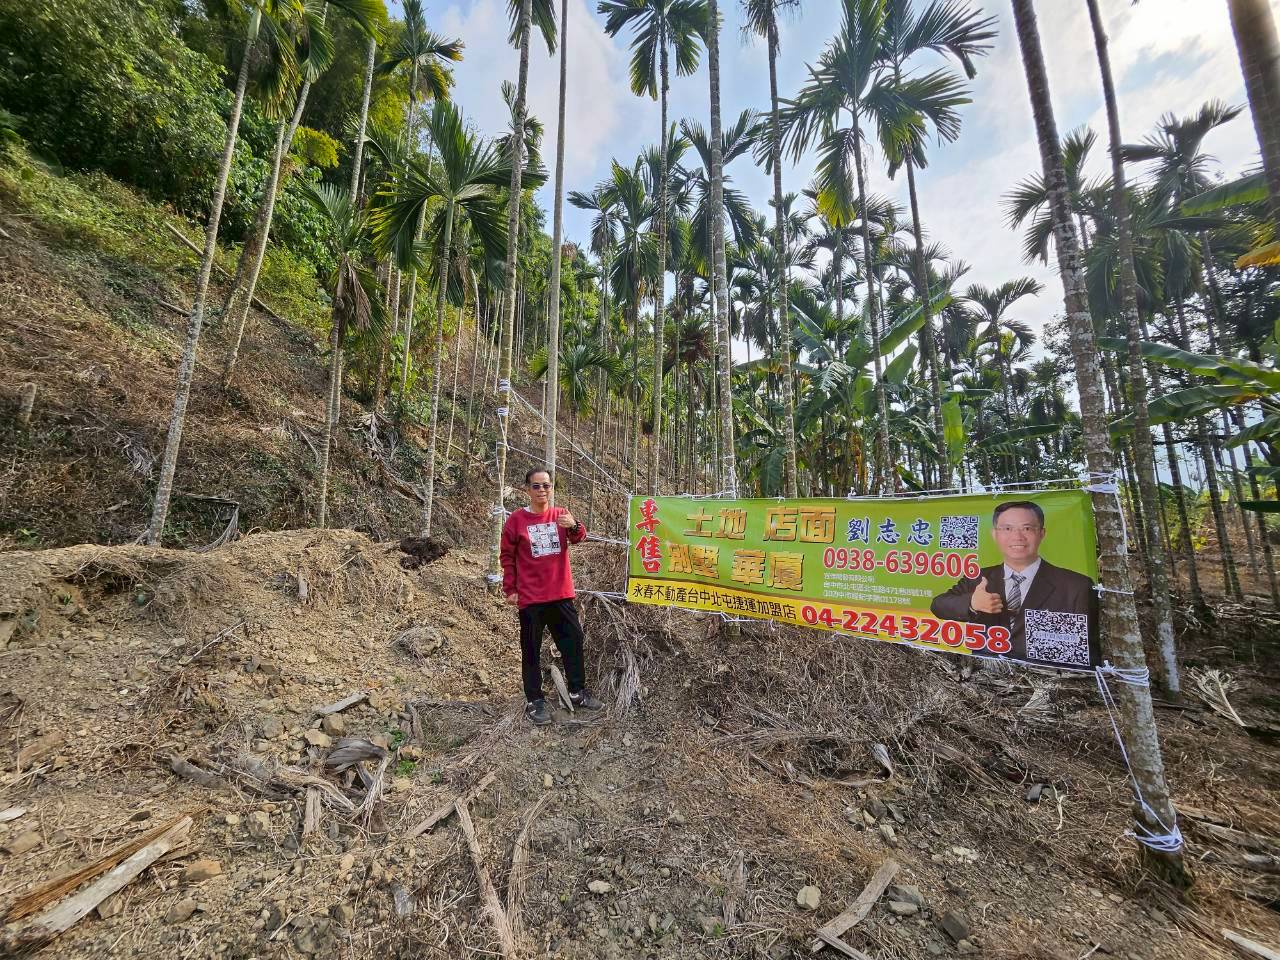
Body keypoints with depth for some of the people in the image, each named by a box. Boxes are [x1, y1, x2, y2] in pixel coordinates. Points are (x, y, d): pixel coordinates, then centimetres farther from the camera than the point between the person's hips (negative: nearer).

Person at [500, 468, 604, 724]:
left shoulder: (561, 515, 2)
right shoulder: (516, 519, -5)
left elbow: (579, 537, -12)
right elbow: (508, 557, 0)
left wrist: (574, 526, -34)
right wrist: (510, 590, -2)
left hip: (561, 595, 3)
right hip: (530, 597, -3)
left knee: (573, 641, 11)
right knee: (532, 650, 7)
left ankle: (577, 693, 27)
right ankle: (534, 701, 21)